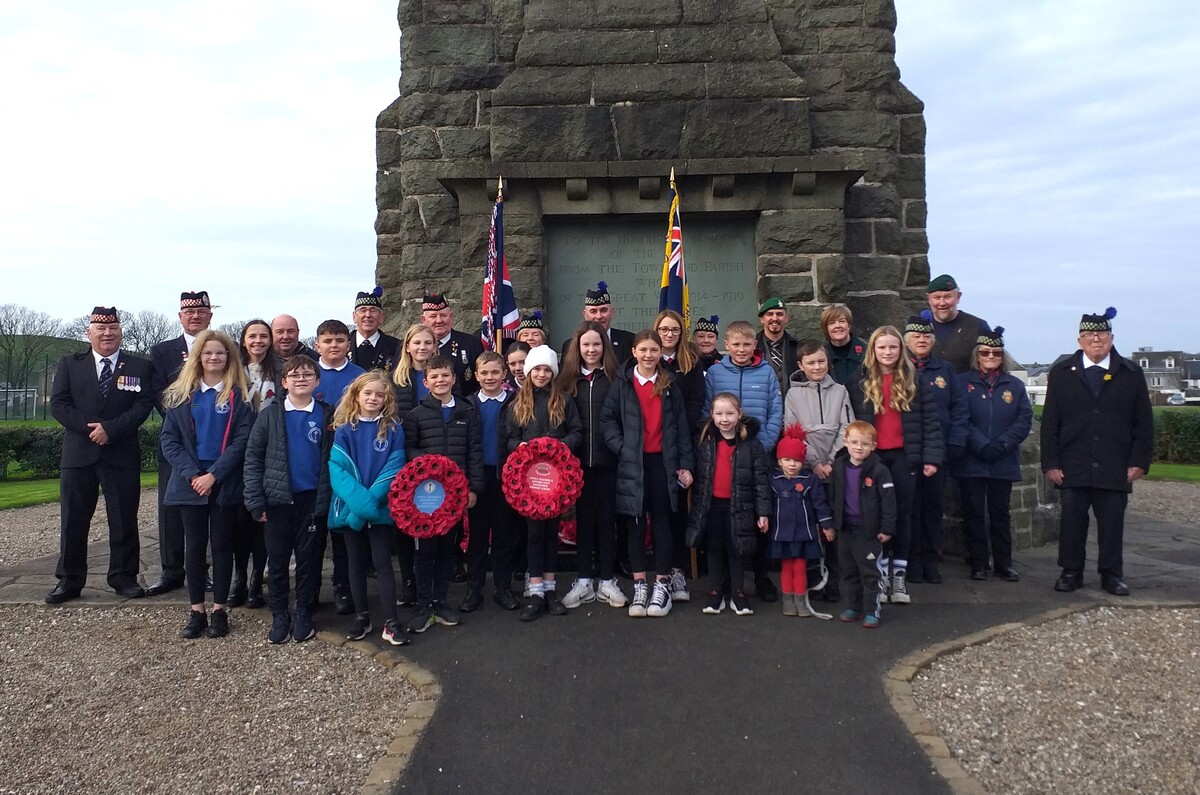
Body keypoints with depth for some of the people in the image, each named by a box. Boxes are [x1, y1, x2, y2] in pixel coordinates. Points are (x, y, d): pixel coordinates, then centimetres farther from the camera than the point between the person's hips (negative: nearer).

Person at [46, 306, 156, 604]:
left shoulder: (140, 368, 5)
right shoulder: (69, 364, 9)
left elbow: (143, 406, -5)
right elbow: (58, 404, 1)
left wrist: (110, 429, -16)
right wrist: (89, 429, -13)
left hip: (122, 456, -1)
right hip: (78, 455, 1)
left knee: (124, 521, 4)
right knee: (72, 521, 6)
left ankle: (124, 577, 15)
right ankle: (69, 580, 17)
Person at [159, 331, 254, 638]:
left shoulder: (239, 395, 0)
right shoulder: (180, 394, 6)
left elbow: (242, 441, -7)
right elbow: (169, 440, 1)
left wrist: (214, 475, -16)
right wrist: (192, 474, -11)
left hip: (225, 483, -2)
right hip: (190, 483, 2)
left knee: (222, 545, 5)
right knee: (194, 546, 7)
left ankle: (219, 610, 14)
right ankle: (196, 611, 15)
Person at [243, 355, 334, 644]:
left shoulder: (327, 416, 1)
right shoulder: (270, 415, 2)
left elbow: (332, 460, 0)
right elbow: (253, 458, 1)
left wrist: (325, 500, -7)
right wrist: (255, 500, -6)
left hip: (312, 500, 0)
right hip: (278, 500, 1)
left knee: (309, 558, 6)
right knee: (277, 559, 7)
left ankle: (304, 615, 19)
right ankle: (279, 616, 19)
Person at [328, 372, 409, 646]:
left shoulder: (393, 429, 0)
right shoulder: (344, 429, 1)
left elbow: (393, 467, -7)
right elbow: (337, 468, -7)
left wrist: (371, 498, -18)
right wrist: (359, 499, -21)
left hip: (381, 508, -1)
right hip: (350, 507, 1)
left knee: (382, 563, 0)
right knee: (356, 563, 11)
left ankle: (391, 623, 4)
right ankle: (362, 618, 22)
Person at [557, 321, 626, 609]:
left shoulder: (614, 379, 0)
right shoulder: (568, 379, 6)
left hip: (607, 460, -2)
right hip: (578, 459, 2)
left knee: (606, 518, 6)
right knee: (583, 518, 9)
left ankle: (607, 581, 16)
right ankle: (584, 580, 18)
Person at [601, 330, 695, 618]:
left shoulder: (669, 384, 6)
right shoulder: (623, 384, 2)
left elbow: (681, 425, 6)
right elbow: (608, 418, 2)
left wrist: (685, 464, 1)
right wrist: (620, 448, -10)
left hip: (663, 461, 0)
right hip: (632, 463, 0)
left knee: (662, 522, 4)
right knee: (636, 523, 5)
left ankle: (662, 584, 12)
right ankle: (639, 585, 13)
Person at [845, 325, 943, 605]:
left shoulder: (914, 382, 4)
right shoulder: (859, 383, 2)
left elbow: (930, 421, 2)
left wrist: (932, 457, -4)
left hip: (903, 457, 1)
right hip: (871, 457, -1)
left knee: (902, 514, 6)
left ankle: (899, 575, 15)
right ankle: (880, 574, 14)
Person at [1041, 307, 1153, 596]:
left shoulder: (1131, 374, 7)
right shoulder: (1061, 372, 6)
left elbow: (1144, 423, 6)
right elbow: (1050, 423, 3)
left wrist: (1139, 461, -2)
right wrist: (1051, 463, -3)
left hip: (1115, 469, 0)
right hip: (1073, 467, 0)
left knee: (1112, 524, 6)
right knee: (1072, 523, 4)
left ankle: (1112, 575, 18)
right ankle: (1071, 572, 15)